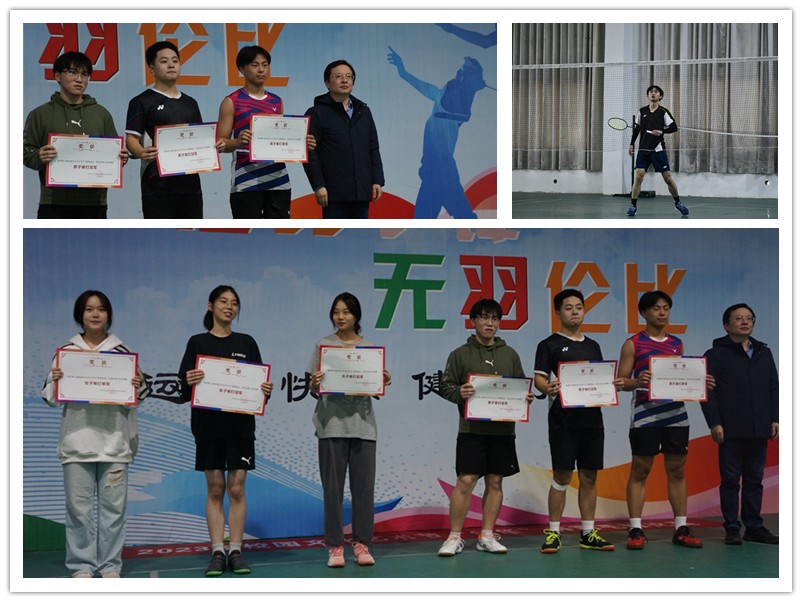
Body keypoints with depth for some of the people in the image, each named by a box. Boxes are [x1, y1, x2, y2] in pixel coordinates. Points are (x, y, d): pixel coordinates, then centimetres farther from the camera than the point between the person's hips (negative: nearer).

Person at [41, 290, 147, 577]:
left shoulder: (122, 352, 5)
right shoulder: (66, 351, 5)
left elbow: (137, 397, 10)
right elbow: (52, 398, 8)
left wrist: (137, 386, -11)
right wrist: (55, 381, -11)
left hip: (114, 442, 0)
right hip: (77, 441, 0)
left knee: (113, 505, 3)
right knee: (79, 506, 2)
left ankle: (110, 565, 12)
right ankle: (81, 566, 10)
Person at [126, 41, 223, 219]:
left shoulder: (190, 103, 19)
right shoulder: (142, 102, 1)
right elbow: (131, 138, -7)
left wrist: (214, 145, -1)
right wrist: (141, 153, -29)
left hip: (189, 182, 6)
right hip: (158, 183, -6)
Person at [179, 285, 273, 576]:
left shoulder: (247, 343, 8)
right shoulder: (197, 343, 4)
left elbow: (259, 384, 8)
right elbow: (184, 389, 0)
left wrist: (266, 391, -14)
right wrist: (188, 382, -22)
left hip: (240, 424, 1)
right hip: (208, 424, -1)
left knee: (236, 489, 0)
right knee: (215, 490, 3)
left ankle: (236, 551, 6)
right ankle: (217, 553, 6)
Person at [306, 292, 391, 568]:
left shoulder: (369, 348, 10)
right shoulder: (323, 345, 5)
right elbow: (313, 387, 2)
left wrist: (384, 382, -9)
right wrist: (315, 383, -20)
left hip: (362, 423, 2)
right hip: (332, 423, -2)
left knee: (363, 487, 2)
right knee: (333, 487, -1)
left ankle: (362, 544, 10)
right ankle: (335, 547, 5)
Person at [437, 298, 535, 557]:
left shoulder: (510, 355, 13)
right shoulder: (460, 354, 4)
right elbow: (445, 386, 2)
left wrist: (526, 397, -5)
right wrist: (459, 392, -19)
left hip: (502, 429, 4)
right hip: (472, 429, -3)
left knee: (495, 482, 6)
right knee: (465, 481, -7)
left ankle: (487, 536, 14)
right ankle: (455, 537, 0)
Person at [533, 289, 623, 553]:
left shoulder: (593, 346, 18)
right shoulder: (549, 345, 2)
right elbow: (539, 379, -6)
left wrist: (614, 384, -2)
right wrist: (549, 389, -28)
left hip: (592, 419, 5)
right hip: (563, 420, -5)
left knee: (589, 477, 7)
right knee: (562, 476, -5)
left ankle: (588, 534, 13)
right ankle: (554, 533, 3)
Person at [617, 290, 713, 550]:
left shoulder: (676, 344, 15)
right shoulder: (633, 344, 0)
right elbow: (621, 381, -3)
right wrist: (637, 381, -24)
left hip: (675, 415, 4)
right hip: (645, 418, -4)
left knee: (677, 470, 7)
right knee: (640, 471, -1)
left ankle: (681, 529, 12)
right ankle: (635, 530, 3)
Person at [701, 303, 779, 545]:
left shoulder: (764, 353, 15)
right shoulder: (716, 355, 0)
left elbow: (774, 388, 16)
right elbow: (708, 392, -5)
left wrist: (775, 419, 7)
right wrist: (714, 423, -13)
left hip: (759, 430, 5)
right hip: (731, 431, -4)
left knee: (755, 480, 8)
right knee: (730, 480, 0)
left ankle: (754, 527, 14)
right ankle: (731, 529, 6)